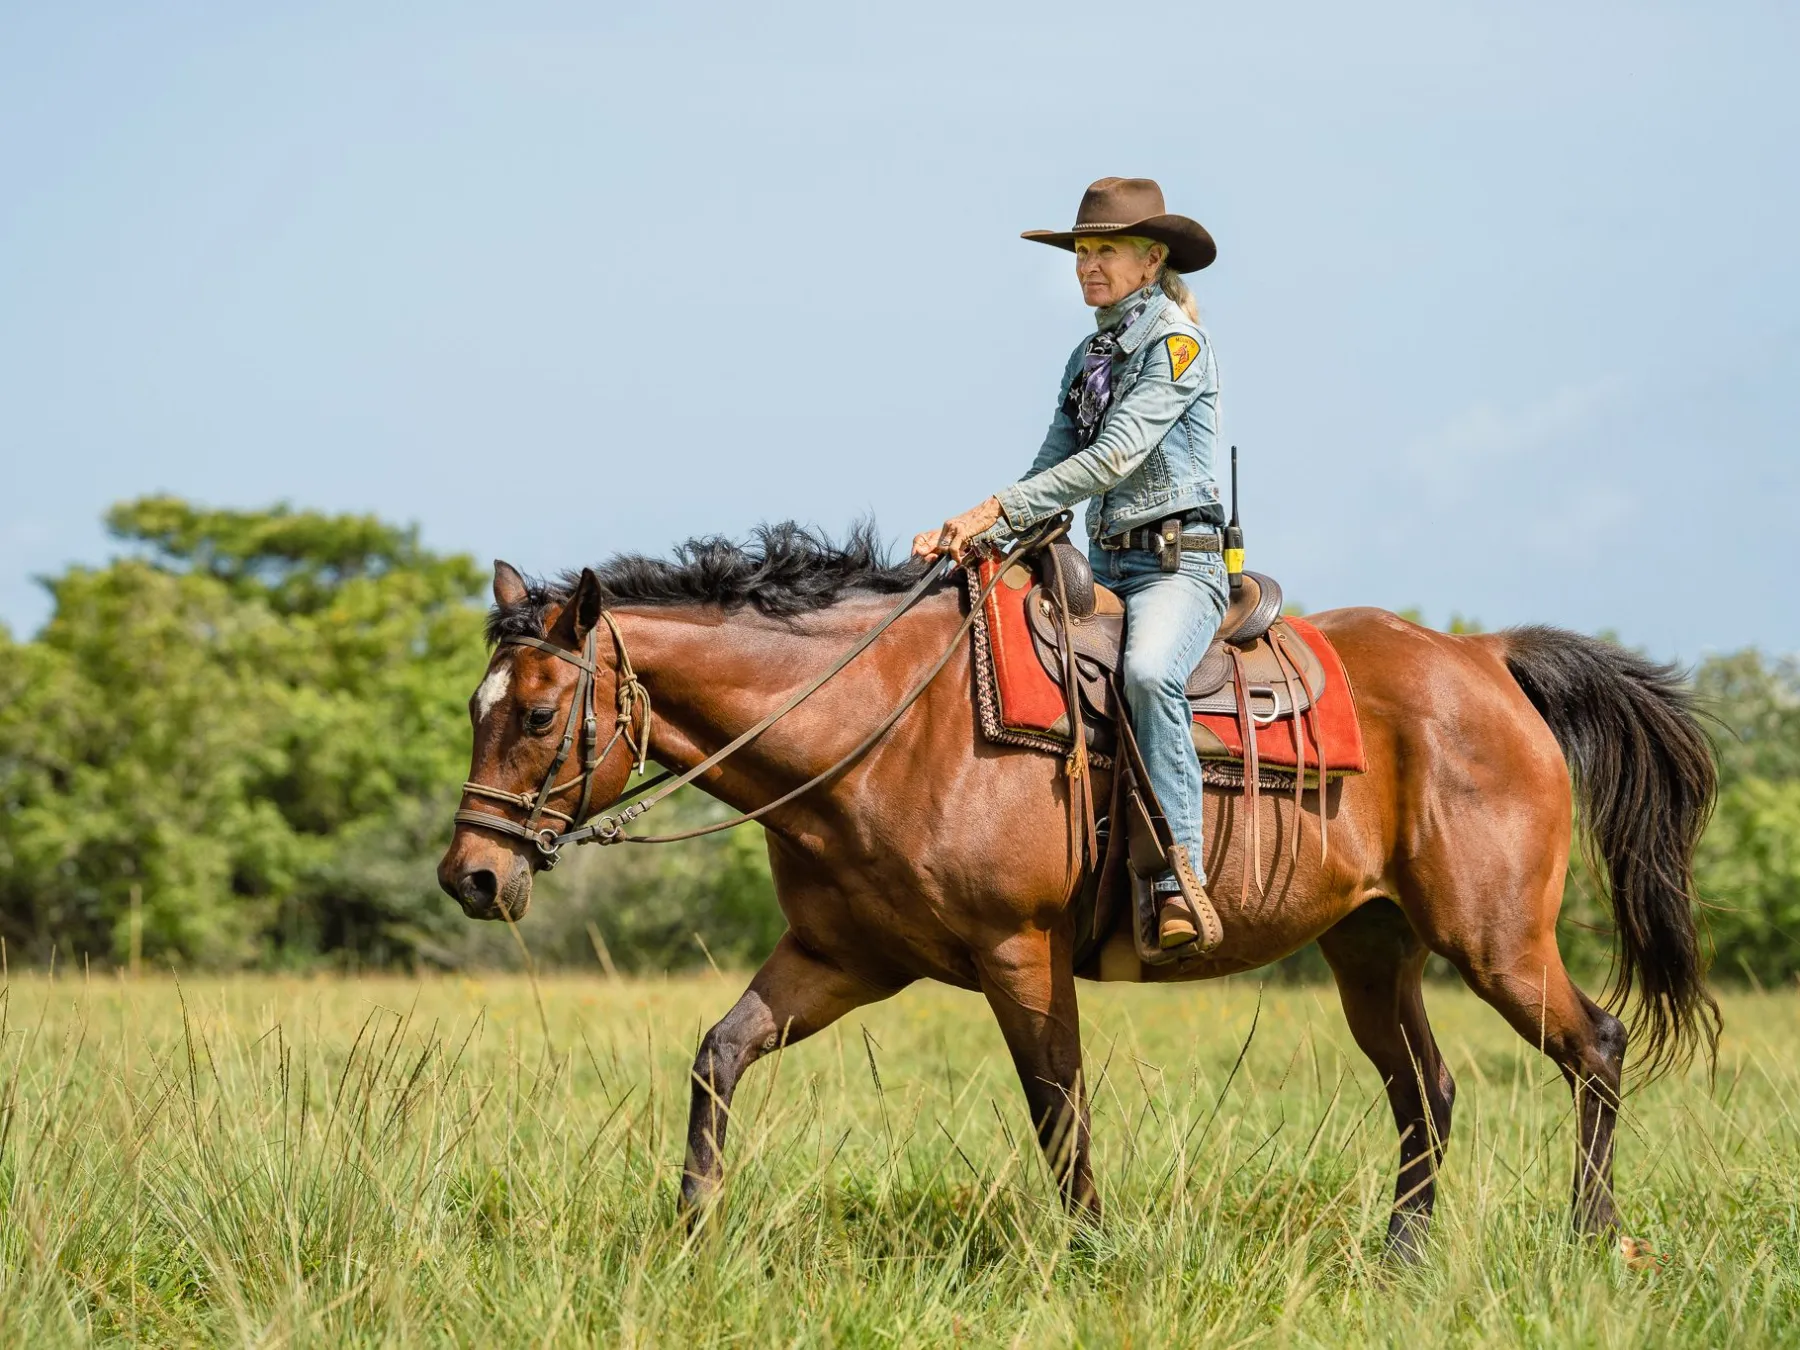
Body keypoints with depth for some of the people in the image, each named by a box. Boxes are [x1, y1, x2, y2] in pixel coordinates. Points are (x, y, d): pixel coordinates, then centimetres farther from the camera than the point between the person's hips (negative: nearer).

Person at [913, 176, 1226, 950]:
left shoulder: (1179, 342, -7)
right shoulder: (1090, 356, 17)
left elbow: (1114, 458, -17)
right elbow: (1051, 472, 15)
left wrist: (999, 510, -20)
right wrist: (964, 532, -1)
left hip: (1177, 565, -9)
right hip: (1103, 566, 9)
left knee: (1147, 672, -37)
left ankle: (1179, 879, -38)